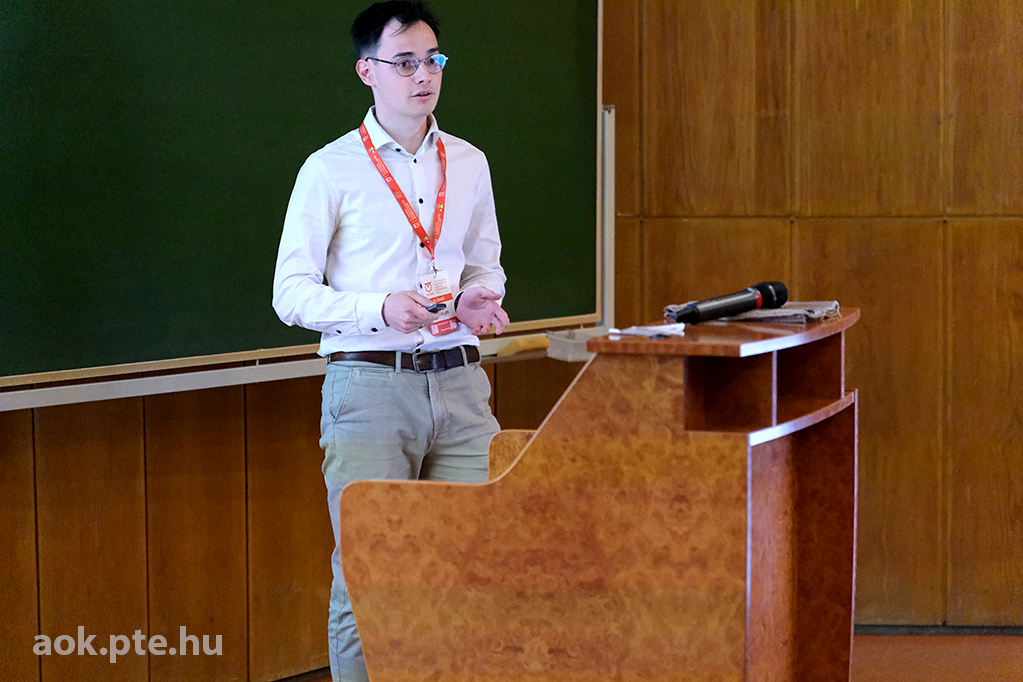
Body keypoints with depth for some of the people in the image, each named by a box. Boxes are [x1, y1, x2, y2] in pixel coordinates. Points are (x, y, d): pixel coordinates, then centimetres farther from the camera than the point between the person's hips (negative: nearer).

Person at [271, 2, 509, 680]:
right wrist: (381, 310, -17)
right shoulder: (331, 170, -1)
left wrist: (477, 299, 0)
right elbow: (292, 293, -2)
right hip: (369, 386, -4)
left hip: (458, 380, 4)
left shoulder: (469, 164, 13)